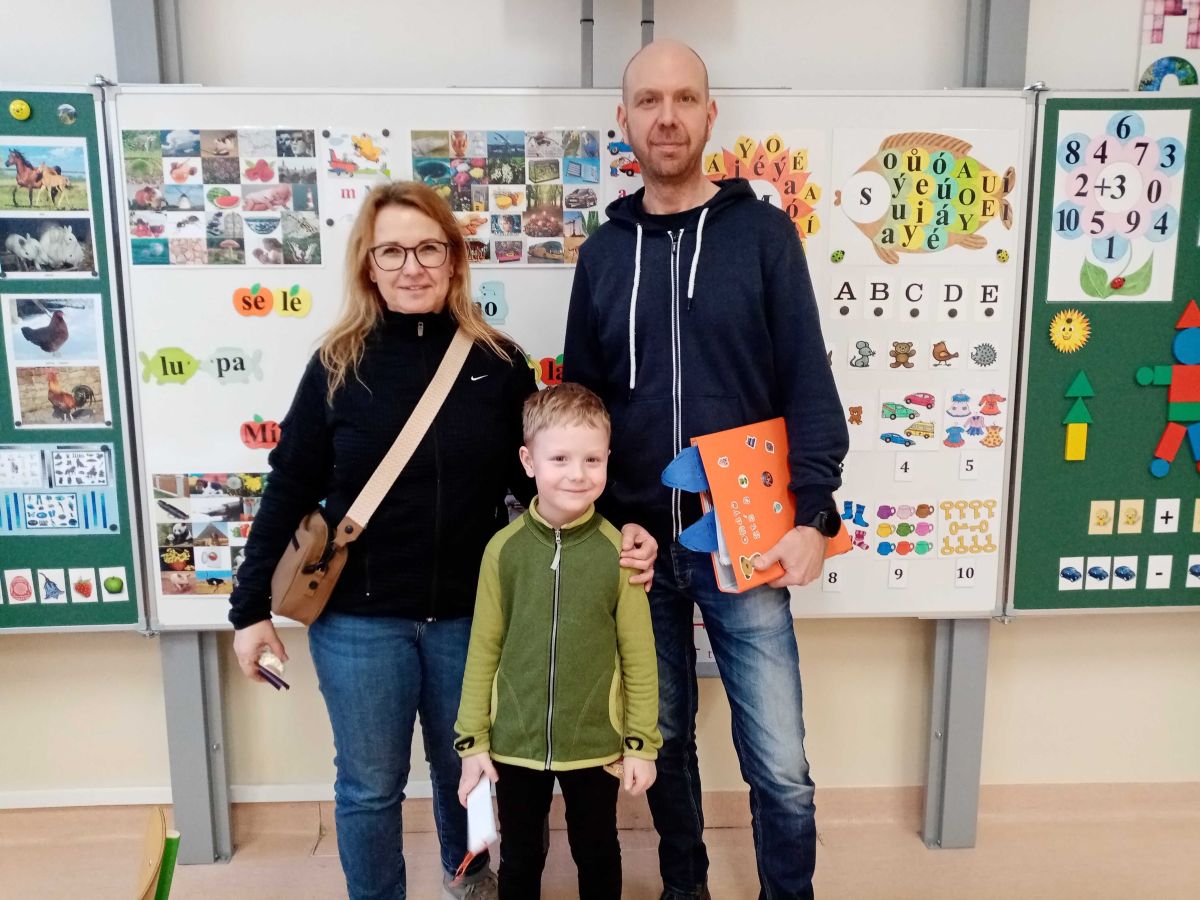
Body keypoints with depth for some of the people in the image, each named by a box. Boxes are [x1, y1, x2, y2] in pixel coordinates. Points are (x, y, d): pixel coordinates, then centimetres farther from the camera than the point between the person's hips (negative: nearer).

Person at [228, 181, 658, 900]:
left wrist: (614, 535, -12)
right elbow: (291, 489, -1)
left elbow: (534, 480, 2)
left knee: (466, 768, 21)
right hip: (358, 619, -1)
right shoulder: (339, 364, -5)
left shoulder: (498, 361, -3)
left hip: (469, 614, 2)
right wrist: (252, 606, -1)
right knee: (370, 786, 13)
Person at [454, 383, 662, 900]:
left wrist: (641, 742, -2)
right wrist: (473, 741, 0)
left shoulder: (618, 550, -12)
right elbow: (483, 649, -3)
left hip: (595, 744, 0)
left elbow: (638, 655, -5)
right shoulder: (504, 548, -10)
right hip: (514, 743, 1)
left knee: (597, 856, 22)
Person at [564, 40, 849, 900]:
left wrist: (811, 516, -14)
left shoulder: (762, 232, -1)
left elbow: (810, 387, -4)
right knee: (665, 738, 17)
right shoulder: (603, 251, 6)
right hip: (637, 542, 3)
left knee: (779, 765, 3)